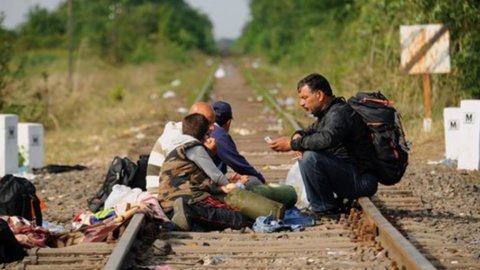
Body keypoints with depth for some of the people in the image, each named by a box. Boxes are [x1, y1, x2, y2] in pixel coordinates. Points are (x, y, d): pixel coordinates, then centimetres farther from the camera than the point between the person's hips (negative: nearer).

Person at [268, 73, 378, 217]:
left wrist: (293, 144, -25)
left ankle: (323, 208, -12)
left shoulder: (339, 113, -18)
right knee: (304, 154, 18)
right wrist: (298, 136, 2)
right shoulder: (327, 112, 14)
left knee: (310, 157, -26)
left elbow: (327, 139, -35)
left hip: (361, 181, -10)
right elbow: (312, 131, 27)